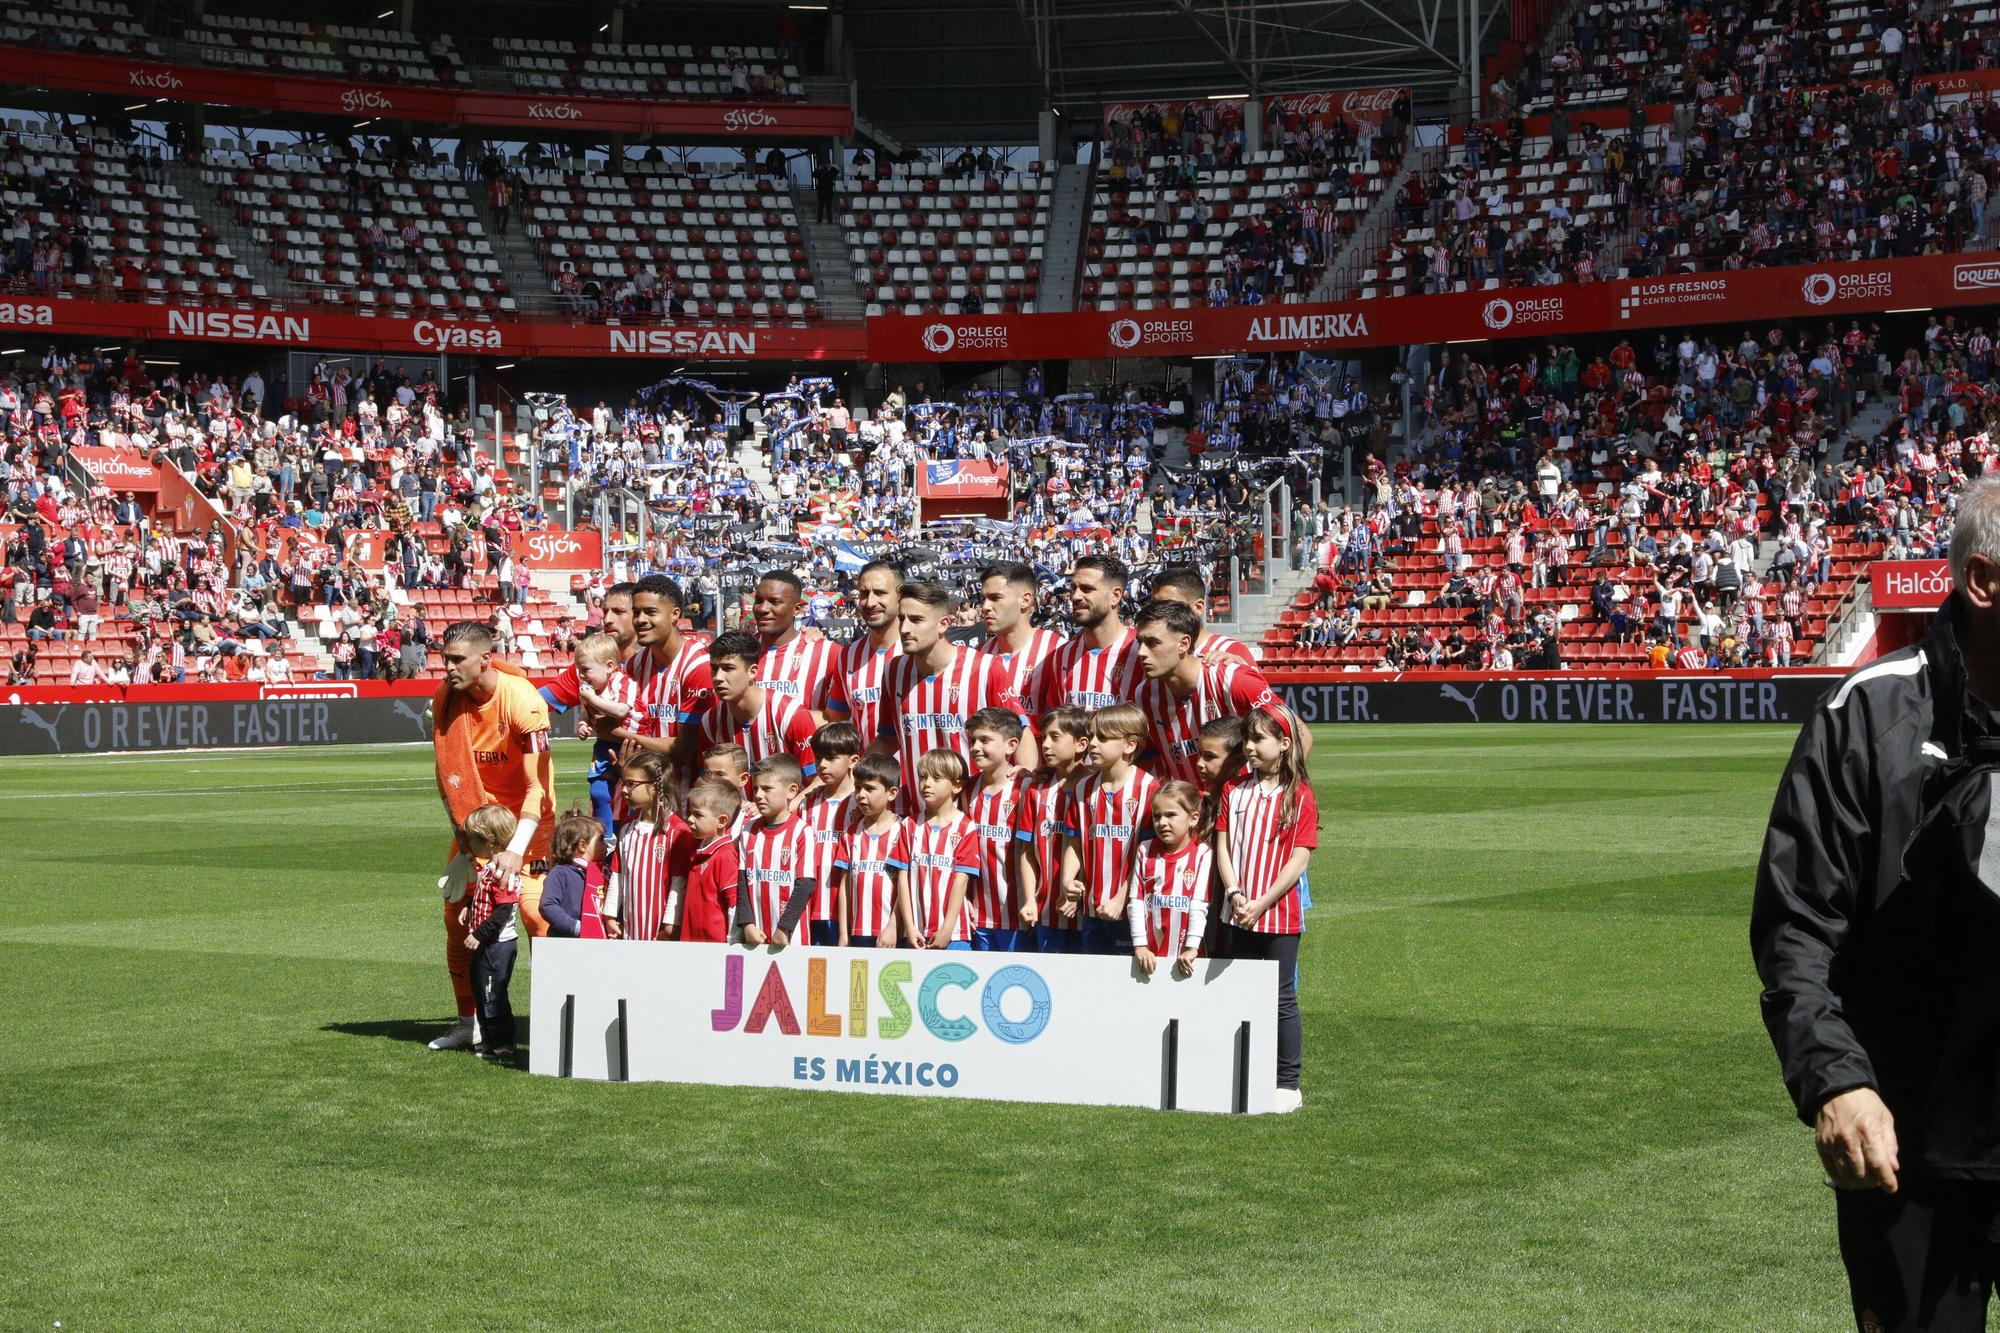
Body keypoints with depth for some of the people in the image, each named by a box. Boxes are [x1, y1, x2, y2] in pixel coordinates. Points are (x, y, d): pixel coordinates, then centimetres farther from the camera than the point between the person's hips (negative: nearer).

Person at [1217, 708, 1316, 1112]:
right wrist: (1235, 894, -13)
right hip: (1239, 913, 5)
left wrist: (1261, 904, -16)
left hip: (1280, 913, -4)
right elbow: (1222, 845, 2)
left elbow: (1299, 859, -10)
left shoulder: (1299, 796, -6)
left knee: (1281, 999, 1)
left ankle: (1287, 1084, 8)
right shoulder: (1234, 790, 7)